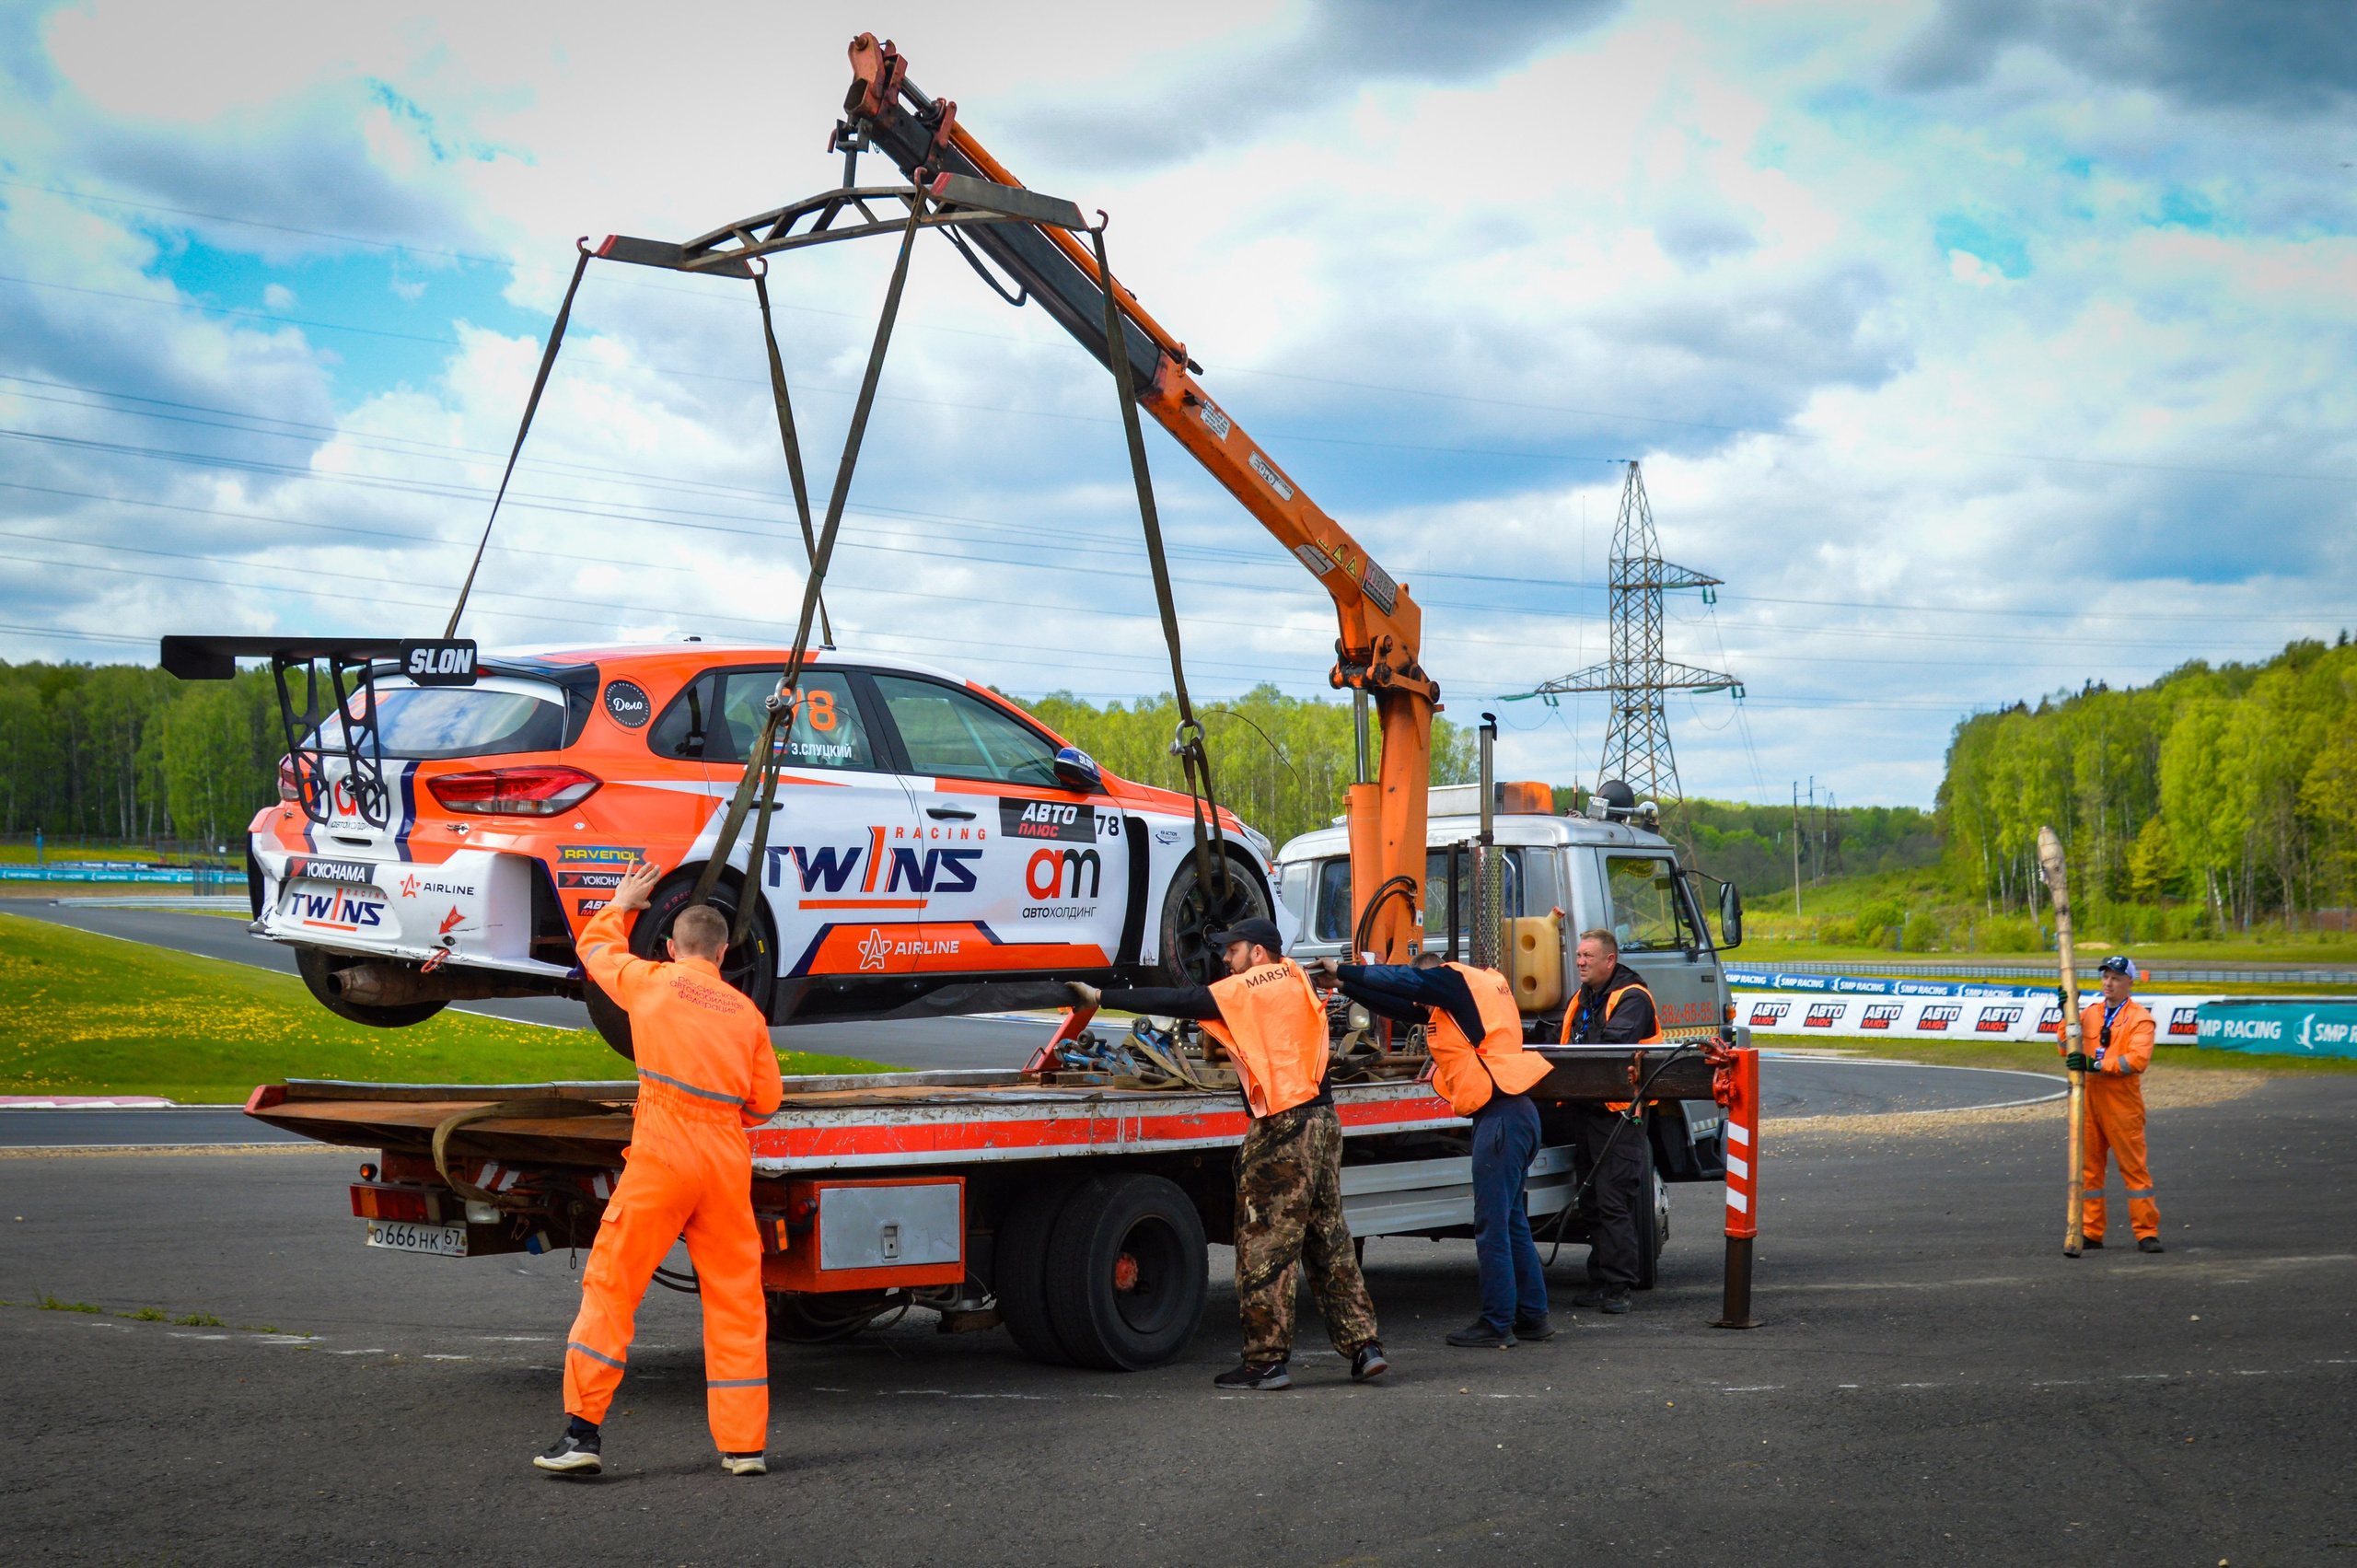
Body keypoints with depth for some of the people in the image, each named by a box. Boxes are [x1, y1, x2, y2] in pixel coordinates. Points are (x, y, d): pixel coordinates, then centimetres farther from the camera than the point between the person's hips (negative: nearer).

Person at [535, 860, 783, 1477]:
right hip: (729, 1159, 3)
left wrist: (621, 904, 43)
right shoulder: (747, 1013, 12)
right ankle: (744, 1444, 11)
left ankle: (582, 1431, -4)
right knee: (736, 1299, 9)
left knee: (611, 1285, 1)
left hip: (662, 1154, -3)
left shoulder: (650, 982, 5)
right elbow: (766, 1102, 15)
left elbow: (594, 948, 24)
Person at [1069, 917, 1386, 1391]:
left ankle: (1267, 1360, -1)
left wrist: (1101, 997, -7)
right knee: (1329, 1241, 13)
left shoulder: (1248, 988, -7)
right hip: (1323, 1119, 8)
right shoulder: (1297, 981, 16)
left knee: (1265, 1245, -3)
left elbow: (1177, 1002, -9)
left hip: (1282, 1128, -8)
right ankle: (1363, 1346, 11)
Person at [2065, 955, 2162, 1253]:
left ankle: (2147, 1233, -1)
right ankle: (2090, 1232, 13)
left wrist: (2095, 1064, -23)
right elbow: (2066, 1050, 10)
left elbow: (2138, 1059, -16)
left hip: (2122, 1103, -5)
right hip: (2089, 1100, 5)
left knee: (2134, 1166, -5)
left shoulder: (2140, 1018, -2)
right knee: (2088, 1165, 6)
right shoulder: (2090, 1013, 15)